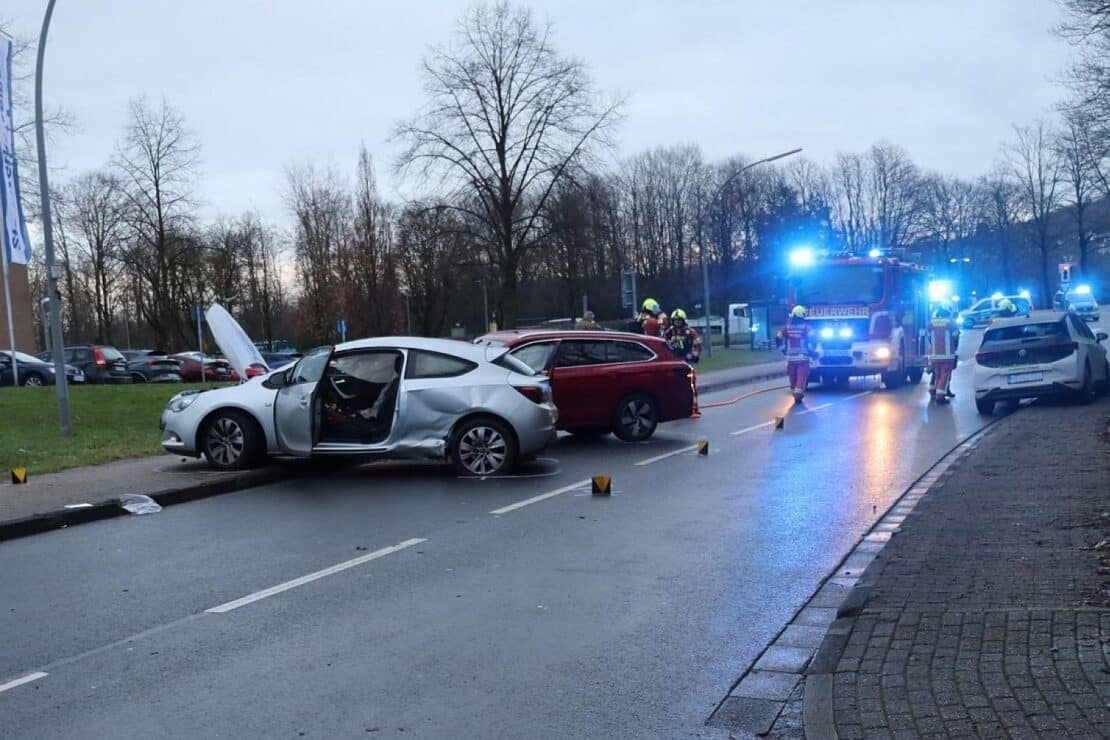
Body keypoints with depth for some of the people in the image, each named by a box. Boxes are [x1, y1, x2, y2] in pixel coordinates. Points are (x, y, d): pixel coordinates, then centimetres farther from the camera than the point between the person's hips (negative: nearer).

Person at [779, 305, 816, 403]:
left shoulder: (787, 327, 4)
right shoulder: (806, 327, -6)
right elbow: (811, 340, -14)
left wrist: (783, 350, 19)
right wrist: (811, 351, 0)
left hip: (790, 357, 3)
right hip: (803, 357, -3)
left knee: (793, 377, 13)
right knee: (801, 377, -3)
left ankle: (795, 395, 21)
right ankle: (798, 395, -14)